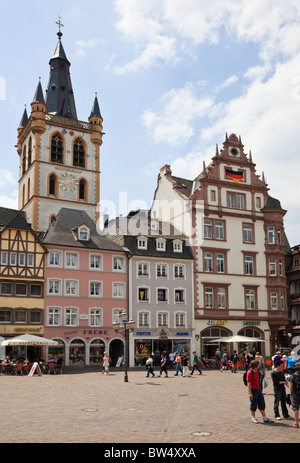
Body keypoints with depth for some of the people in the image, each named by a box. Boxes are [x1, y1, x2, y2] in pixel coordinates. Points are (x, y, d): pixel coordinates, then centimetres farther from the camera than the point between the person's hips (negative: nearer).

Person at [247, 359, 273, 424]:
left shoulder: (257, 371, 10)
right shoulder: (250, 372, -16)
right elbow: (249, 383, -18)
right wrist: (250, 393, -20)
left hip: (258, 389, 8)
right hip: (253, 389, -8)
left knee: (262, 404, 11)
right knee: (253, 404, 2)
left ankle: (265, 418, 19)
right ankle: (253, 418, 16)